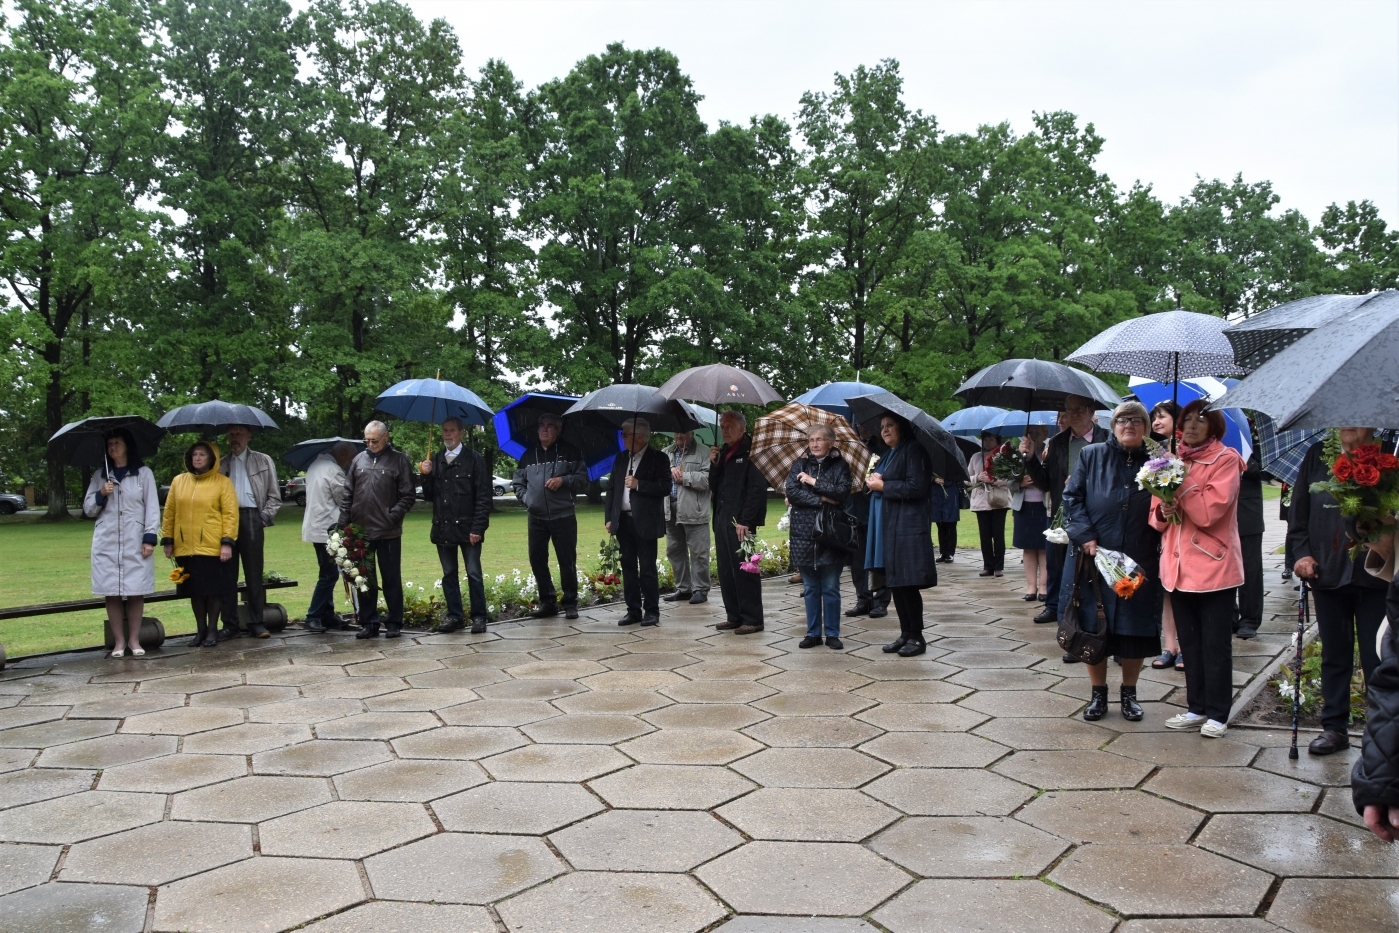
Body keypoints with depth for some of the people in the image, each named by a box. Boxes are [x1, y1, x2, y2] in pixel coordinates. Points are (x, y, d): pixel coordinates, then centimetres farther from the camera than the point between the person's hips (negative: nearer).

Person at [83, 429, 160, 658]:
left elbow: (152, 507, -1)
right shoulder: (100, 475, 13)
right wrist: (101, 495, -6)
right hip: (106, 543, 2)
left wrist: (150, 538, -9)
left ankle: (134, 640, 8)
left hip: (135, 542, -2)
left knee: (135, 591, -1)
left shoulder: (144, 473, 4)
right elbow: (88, 510, 13)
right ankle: (119, 641, 8)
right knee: (111, 592, 1)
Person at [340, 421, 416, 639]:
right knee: (365, 580, 10)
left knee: (391, 580, 5)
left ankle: (394, 623, 14)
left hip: (388, 532, -3)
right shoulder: (359, 459, 8)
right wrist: (344, 522, 3)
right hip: (360, 531, 4)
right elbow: (348, 494, 11)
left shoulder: (398, 460, -2)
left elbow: (408, 496, -4)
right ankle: (369, 623, 18)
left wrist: (392, 517, -13)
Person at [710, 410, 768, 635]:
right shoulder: (723, 452, 18)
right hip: (722, 519, 8)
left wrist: (745, 521, -19)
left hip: (741, 522, -8)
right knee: (726, 571, 10)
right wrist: (714, 464, 1)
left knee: (744, 571, -5)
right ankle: (734, 616, 18)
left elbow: (757, 489, -15)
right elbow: (714, 487, 18)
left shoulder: (750, 452, -7)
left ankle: (752, 619, 2)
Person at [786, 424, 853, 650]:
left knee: (830, 588, 4)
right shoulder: (799, 465, 7)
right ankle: (813, 633, 18)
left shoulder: (839, 465, 3)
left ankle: (832, 633, 14)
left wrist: (814, 482, -11)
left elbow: (843, 492, -12)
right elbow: (792, 492, -6)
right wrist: (822, 499, -13)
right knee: (810, 588, 9)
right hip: (804, 533, 2)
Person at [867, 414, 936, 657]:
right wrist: (874, 481, 3)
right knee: (894, 582, 11)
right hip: (889, 525, 9)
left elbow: (917, 487, -18)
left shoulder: (913, 450, -9)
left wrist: (883, 485, -13)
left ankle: (917, 637, 6)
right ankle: (905, 634, 20)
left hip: (908, 526, -9)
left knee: (907, 583, -5)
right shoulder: (889, 454, 19)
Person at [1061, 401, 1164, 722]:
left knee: (1134, 628, 6)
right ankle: (1098, 693, 19)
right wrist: (1085, 536, -11)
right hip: (1093, 557, -1)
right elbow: (1072, 497, -1)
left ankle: (1129, 693, 24)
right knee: (1093, 626, 4)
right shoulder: (1091, 455, 4)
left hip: (1138, 562, 1)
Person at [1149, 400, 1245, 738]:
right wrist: (1163, 510, -9)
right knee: (1189, 642, 13)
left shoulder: (1225, 460, -6)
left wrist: (1182, 485, -16)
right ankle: (1196, 708, 23)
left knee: (1215, 645, 2)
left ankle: (1217, 713, 12)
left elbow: (1209, 512, -17)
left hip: (1214, 565, -6)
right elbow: (1156, 517, 12)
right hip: (1179, 565, 6)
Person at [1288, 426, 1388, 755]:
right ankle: (1334, 727, 24)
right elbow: (1299, 510, 8)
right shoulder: (1318, 456, 5)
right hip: (1327, 573, 3)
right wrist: (1301, 553, 0)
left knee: (1376, 656, 3)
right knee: (1334, 654, 13)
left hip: (1374, 574, -3)